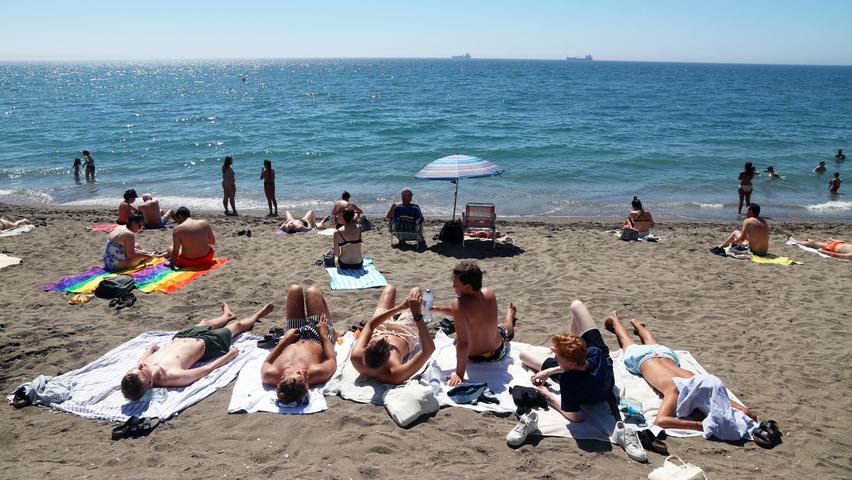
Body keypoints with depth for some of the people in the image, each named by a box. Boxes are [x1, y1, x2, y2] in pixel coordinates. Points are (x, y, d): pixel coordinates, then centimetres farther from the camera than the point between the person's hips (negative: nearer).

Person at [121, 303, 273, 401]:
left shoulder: (140, 368, -31)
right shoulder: (171, 376, -45)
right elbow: (207, 369, -30)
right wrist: (230, 354, -18)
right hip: (204, 344, -5)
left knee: (205, 322, 35)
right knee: (237, 325, 20)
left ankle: (227, 315, 71)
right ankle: (257, 315, 54)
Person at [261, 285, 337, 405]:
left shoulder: (270, 375, -45)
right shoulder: (316, 373, -47)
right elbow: (332, 360, -23)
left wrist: (285, 339, -16)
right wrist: (324, 334, -14)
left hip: (292, 341, 2)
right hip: (318, 339, -2)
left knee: (295, 289, 11)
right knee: (312, 291, 10)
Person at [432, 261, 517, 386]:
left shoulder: (459, 304, -34)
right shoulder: (490, 294, -16)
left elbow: (463, 343, -35)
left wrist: (459, 374, -28)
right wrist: (439, 309, -2)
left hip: (473, 358, -2)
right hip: (498, 352, 2)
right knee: (504, 329, 37)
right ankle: (510, 313, 72)